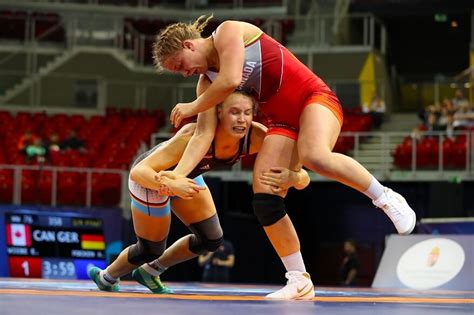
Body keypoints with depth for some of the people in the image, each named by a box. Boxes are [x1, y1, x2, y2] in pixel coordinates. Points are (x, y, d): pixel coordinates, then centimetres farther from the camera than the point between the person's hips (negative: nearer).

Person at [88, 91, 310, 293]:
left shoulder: (256, 137, -29)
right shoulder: (194, 135, -42)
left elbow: (303, 177, -28)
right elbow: (138, 171, -42)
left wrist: (292, 177, -52)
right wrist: (169, 184, -61)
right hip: (150, 177, -6)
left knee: (211, 240, 6)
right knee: (150, 250, 6)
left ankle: (149, 272, 31)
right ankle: (105, 278, 38)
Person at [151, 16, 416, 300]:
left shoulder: (228, 31, -6)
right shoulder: (207, 83, 12)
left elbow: (231, 80, -21)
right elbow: (204, 135, 2)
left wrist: (192, 107, -5)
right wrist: (176, 175, -13)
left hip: (314, 98, -7)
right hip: (282, 122, 8)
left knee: (314, 157, -38)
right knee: (264, 199, -10)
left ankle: (385, 198, -18)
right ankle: (299, 282, -4)